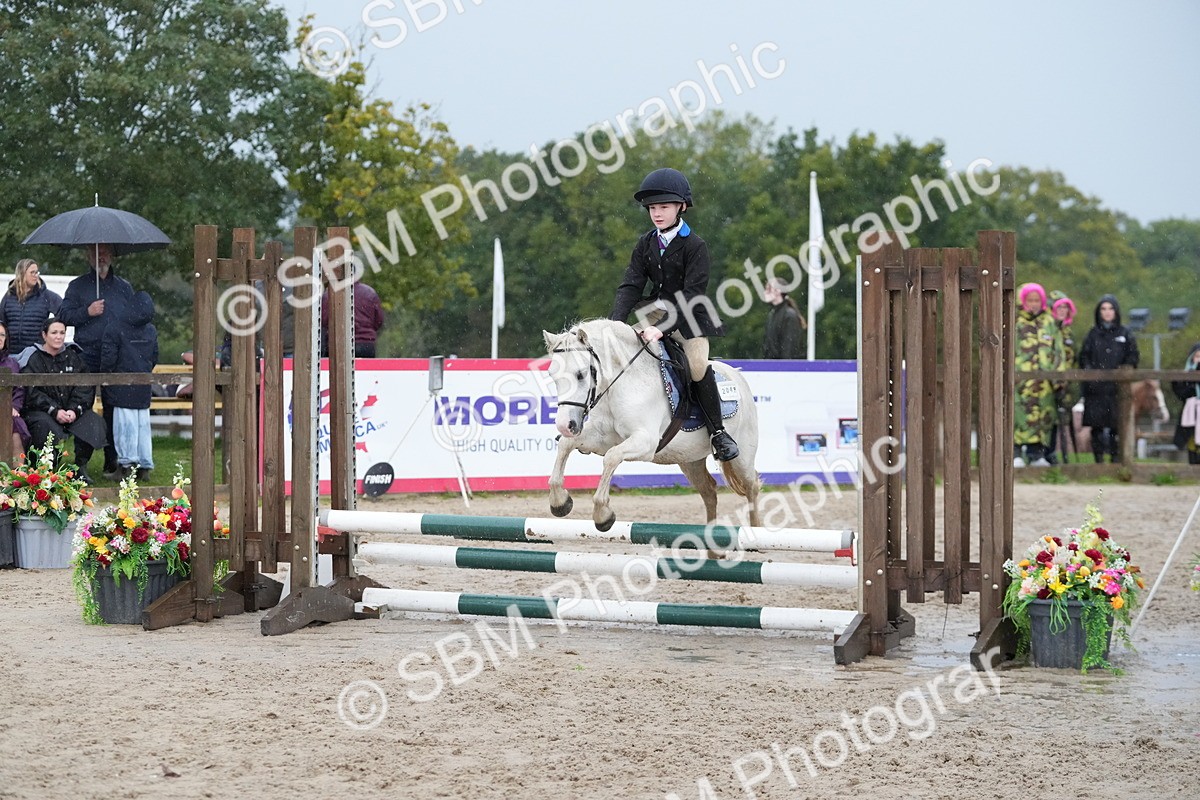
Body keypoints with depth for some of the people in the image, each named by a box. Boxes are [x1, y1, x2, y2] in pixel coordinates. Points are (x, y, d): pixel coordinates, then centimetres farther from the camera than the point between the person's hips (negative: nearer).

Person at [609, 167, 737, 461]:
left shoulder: (694, 246, -15)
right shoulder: (646, 243, 2)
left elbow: (691, 295, -22)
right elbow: (631, 285, -4)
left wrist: (663, 327, -33)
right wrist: (615, 323, -20)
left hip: (690, 318, -6)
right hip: (658, 312, 6)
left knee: (698, 367, -24)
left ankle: (718, 433, -11)